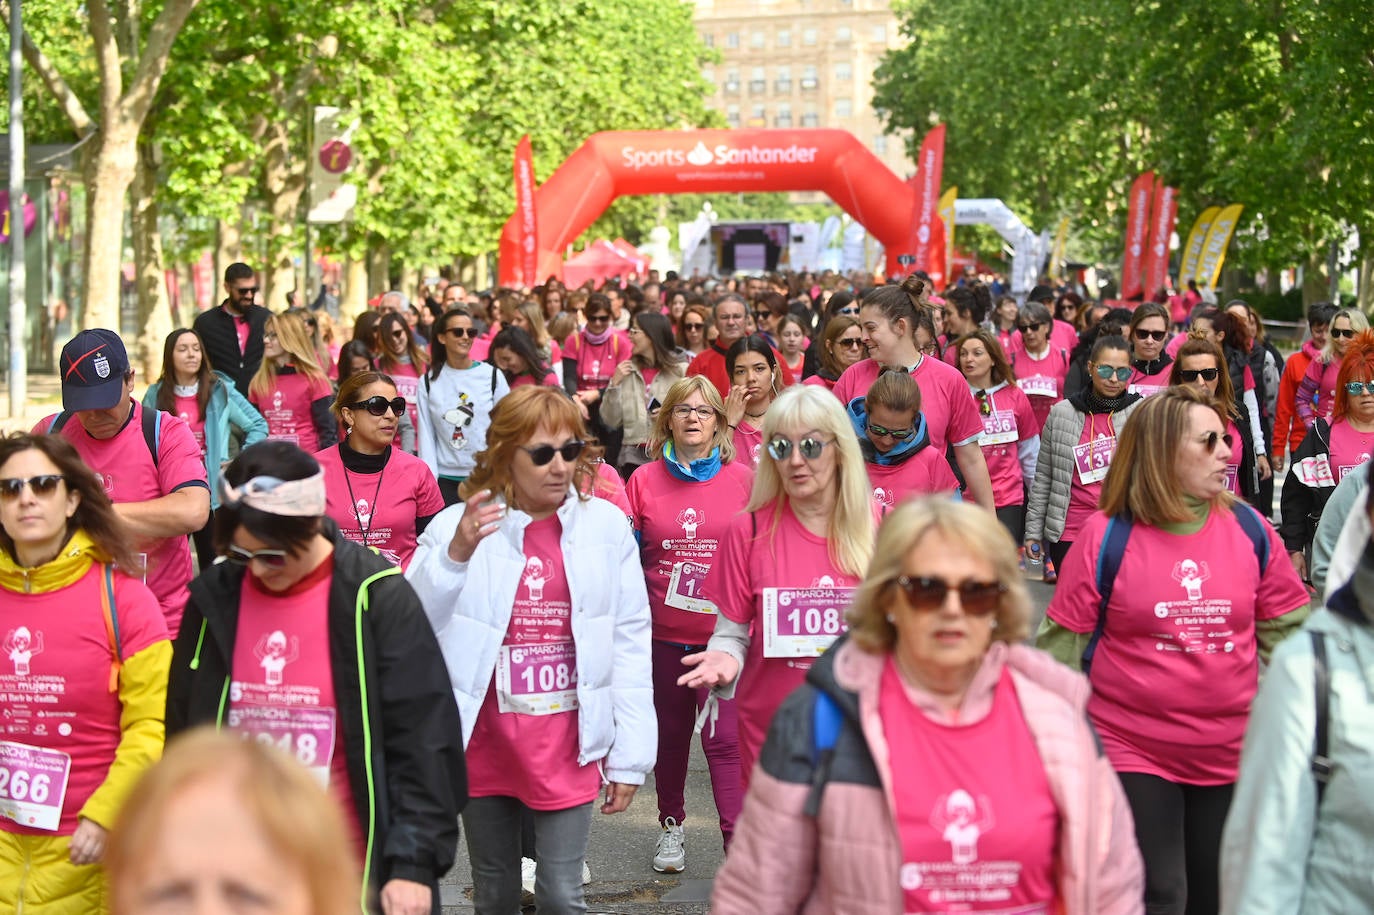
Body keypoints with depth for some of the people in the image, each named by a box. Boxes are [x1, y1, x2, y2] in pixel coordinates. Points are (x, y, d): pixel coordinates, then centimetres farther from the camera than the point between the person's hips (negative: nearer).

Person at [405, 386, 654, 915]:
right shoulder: (458, 527, -6)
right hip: (484, 743, 1)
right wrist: (454, 555, -26)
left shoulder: (607, 525, -3)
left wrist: (630, 756, -1)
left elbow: (630, 643, -1)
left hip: (567, 746, -1)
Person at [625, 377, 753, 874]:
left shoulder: (742, 479, 1)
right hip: (664, 632, 2)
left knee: (725, 739, -8)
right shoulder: (645, 481, 3)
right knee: (670, 734, 15)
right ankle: (672, 826, 33)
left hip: (724, 631, -2)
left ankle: (740, 843, -5)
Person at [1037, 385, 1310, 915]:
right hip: (1133, 755, -4)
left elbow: (1286, 627, 9)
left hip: (1231, 757, 4)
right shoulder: (1107, 537, -10)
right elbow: (1062, 643, -4)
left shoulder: (1250, 529, 0)